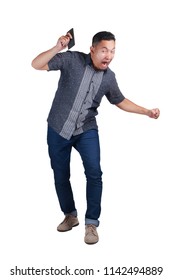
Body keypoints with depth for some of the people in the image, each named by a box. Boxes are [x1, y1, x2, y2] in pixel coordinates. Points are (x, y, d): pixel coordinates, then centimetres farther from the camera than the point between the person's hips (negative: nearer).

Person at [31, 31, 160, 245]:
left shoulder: (109, 77, -1)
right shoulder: (72, 59, -11)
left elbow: (120, 101, 15)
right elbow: (36, 65, -16)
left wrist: (147, 111, 6)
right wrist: (57, 48, -32)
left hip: (86, 130, 1)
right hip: (58, 129, -1)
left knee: (94, 172, -15)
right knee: (61, 175, 9)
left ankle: (91, 223, 0)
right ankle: (70, 215, 32)